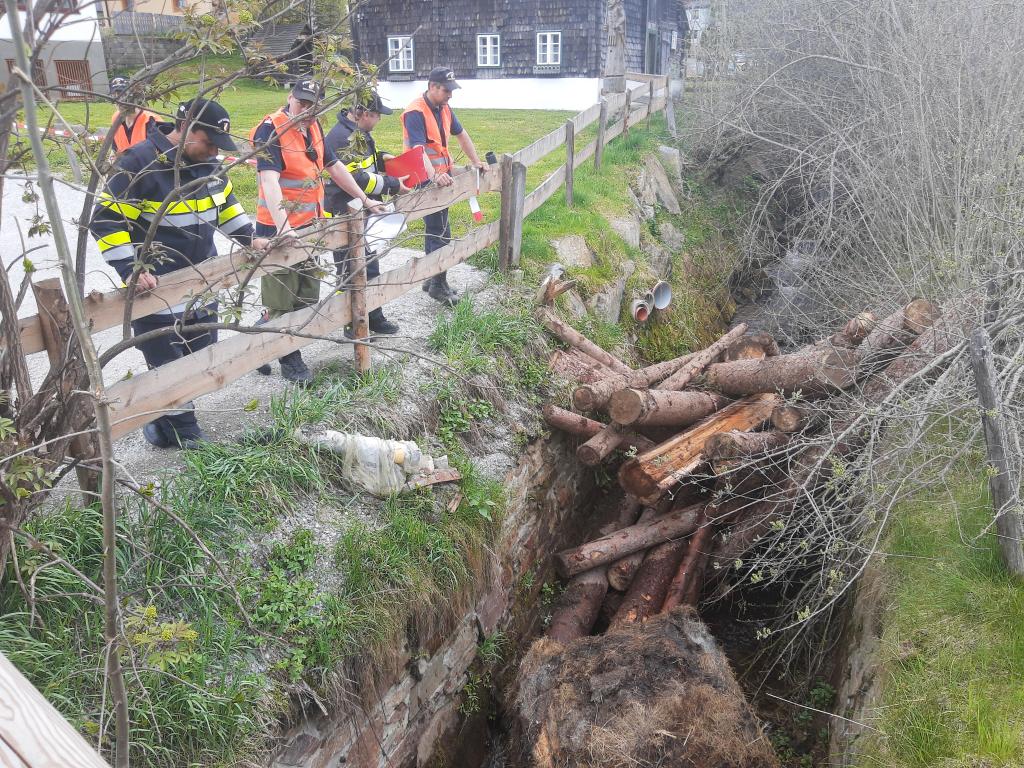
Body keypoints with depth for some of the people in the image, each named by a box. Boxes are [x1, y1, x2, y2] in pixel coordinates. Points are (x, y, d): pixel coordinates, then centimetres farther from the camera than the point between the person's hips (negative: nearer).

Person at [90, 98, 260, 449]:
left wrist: (249, 238, 10)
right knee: (169, 365, 0)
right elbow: (106, 221, -19)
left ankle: (161, 420, 32)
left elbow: (225, 201, 20)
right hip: (155, 287, -8)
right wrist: (132, 269, -26)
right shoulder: (140, 163, -20)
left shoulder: (206, 162, 2)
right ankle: (184, 435, 15)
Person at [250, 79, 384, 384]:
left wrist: (365, 200, 18)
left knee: (307, 295, 16)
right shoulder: (271, 129, -17)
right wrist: (283, 227, -41)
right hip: (279, 229, -8)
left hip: (310, 224, 8)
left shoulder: (313, 127, 7)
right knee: (282, 299, 1)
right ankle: (289, 359, 17)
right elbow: (269, 180, -29)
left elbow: (334, 166, 18)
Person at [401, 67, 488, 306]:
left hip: (441, 177, 9)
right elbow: (418, 149, -30)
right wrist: (434, 176, -44)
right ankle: (438, 286, 0)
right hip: (425, 180, -9)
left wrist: (476, 161, 19)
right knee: (440, 233, -9)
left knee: (435, 230, 16)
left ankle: (433, 279, 26)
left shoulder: (444, 109, 10)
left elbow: (461, 134, 23)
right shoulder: (416, 113, -19)